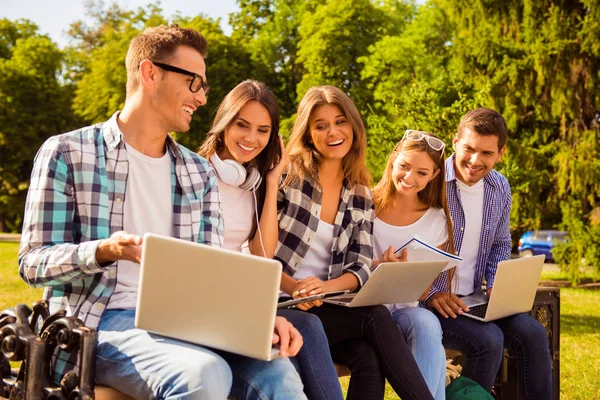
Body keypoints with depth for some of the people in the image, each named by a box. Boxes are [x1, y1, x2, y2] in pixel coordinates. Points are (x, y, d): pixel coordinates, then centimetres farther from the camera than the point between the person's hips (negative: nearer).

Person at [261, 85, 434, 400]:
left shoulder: (361, 196, 10)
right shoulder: (287, 176, -2)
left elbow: (362, 267, 2)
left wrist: (326, 286, -19)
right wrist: (294, 288, -22)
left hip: (328, 306, 3)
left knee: (369, 359, -29)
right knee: (375, 317, -27)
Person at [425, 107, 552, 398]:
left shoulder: (500, 189, 5)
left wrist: (495, 285, 3)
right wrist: (430, 292, -21)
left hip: (472, 300, 6)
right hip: (425, 301, -6)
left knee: (533, 334, -12)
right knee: (488, 340, -27)